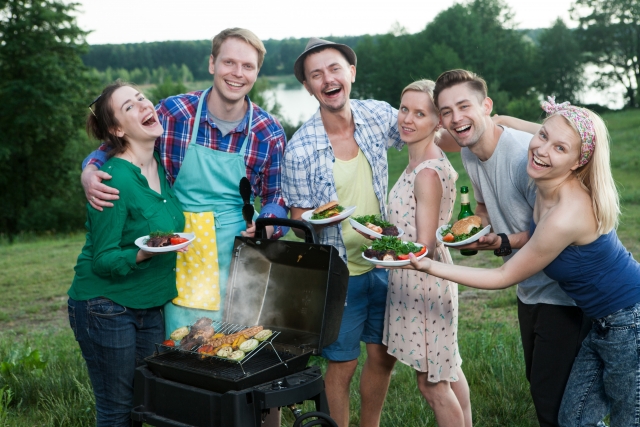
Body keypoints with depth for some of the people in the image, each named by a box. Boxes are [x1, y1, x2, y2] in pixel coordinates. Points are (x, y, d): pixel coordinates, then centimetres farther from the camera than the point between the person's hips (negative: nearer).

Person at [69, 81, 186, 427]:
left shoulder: (162, 167, 2)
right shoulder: (115, 180, -20)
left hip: (150, 305, 7)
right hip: (106, 308, -7)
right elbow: (102, 260, -17)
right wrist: (143, 254, -32)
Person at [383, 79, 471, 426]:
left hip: (423, 282, -10)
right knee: (447, 371, 22)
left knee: (432, 383, 4)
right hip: (412, 280, 10)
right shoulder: (421, 162, 6)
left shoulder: (427, 174, -22)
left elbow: (423, 248, -22)